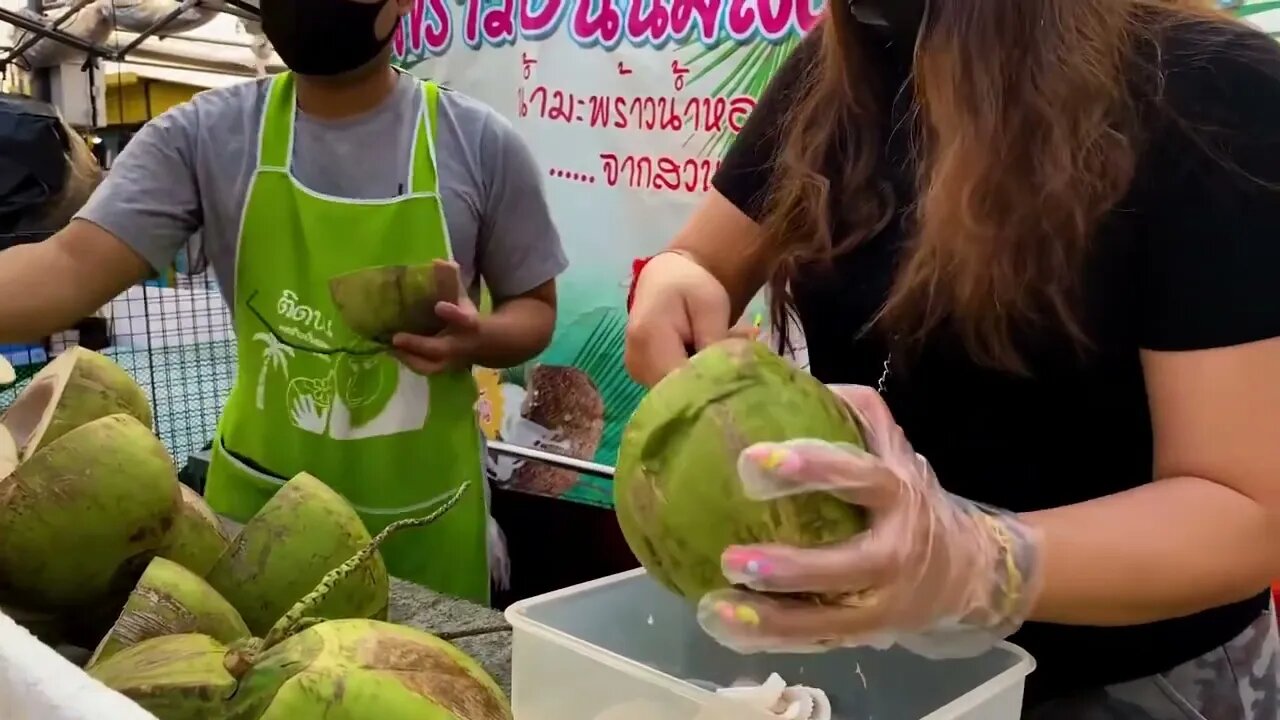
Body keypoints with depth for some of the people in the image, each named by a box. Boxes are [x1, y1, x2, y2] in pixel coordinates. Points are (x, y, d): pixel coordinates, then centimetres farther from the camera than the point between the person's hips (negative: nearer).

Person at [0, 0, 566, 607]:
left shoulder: (479, 143, -8)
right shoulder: (205, 134, -6)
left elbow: (535, 309, 1)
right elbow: (71, 268, -14)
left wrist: (477, 338, -21)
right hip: (261, 497, 1)